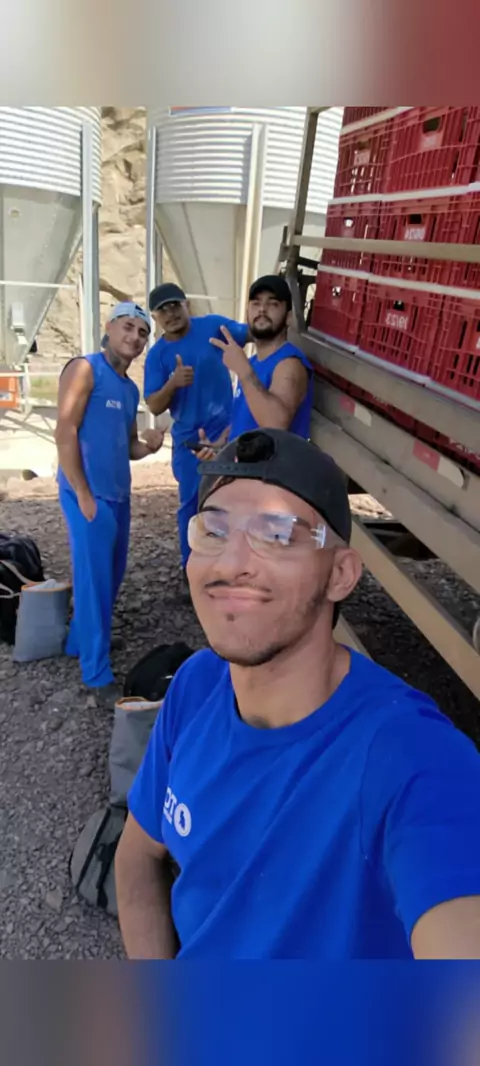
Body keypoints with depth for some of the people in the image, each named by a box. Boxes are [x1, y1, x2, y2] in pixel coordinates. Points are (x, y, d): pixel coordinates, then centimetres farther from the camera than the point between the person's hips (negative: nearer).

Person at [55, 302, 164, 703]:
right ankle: (98, 674, 6)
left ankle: (80, 640, 35)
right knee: (95, 581, -4)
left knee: (113, 576, 16)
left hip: (119, 495, 9)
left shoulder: (131, 389, 16)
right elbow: (65, 433, -15)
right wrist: (83, 496, -18)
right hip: (88, 494, -9)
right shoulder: (85, 369, -8)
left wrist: (148, 446, -2)